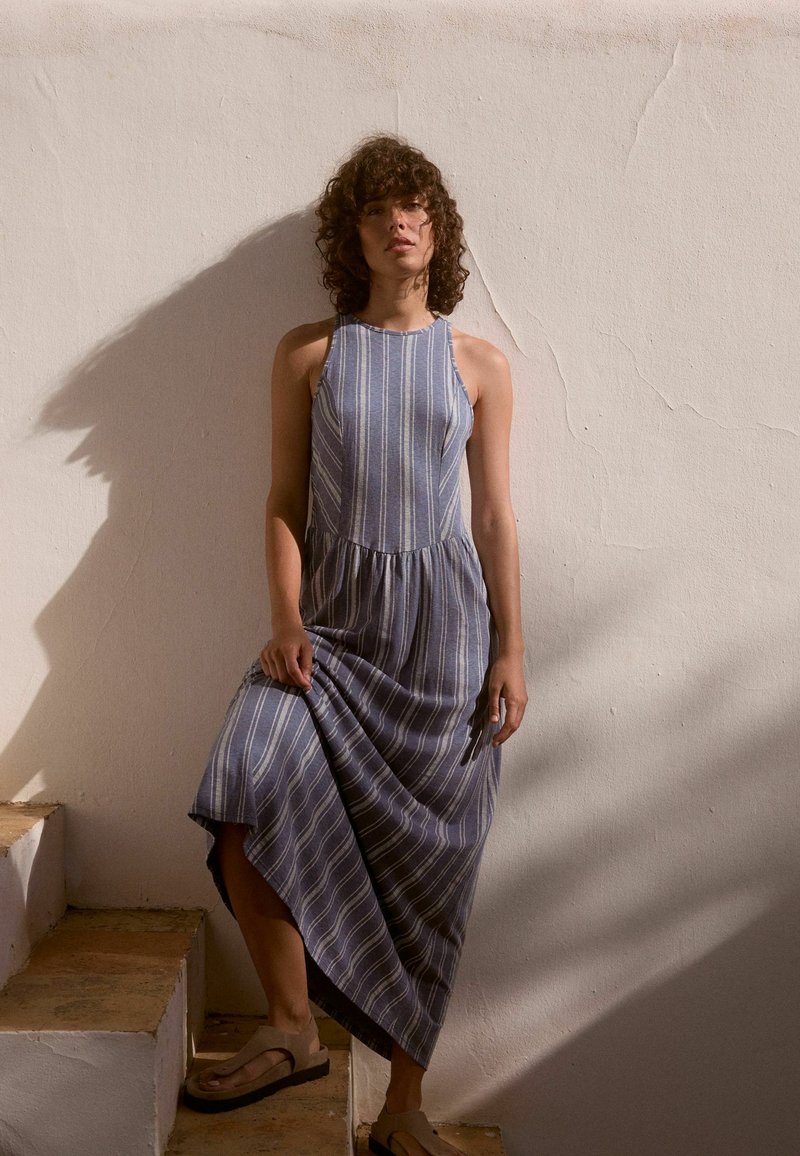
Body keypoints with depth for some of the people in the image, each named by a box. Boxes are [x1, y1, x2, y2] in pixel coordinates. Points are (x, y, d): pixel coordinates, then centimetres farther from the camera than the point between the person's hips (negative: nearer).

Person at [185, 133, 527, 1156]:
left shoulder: (479, 366, 7)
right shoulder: (308, 353, 7)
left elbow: (494, 515, 6)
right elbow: (284, 500, 4)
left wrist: (511, 652, 1)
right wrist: (286, 621, -9)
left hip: (441, 620, 0)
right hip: (332, 613, 1)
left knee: (426, 860, 2)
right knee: (243, 808, -20)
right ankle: (292, 1032, 2)